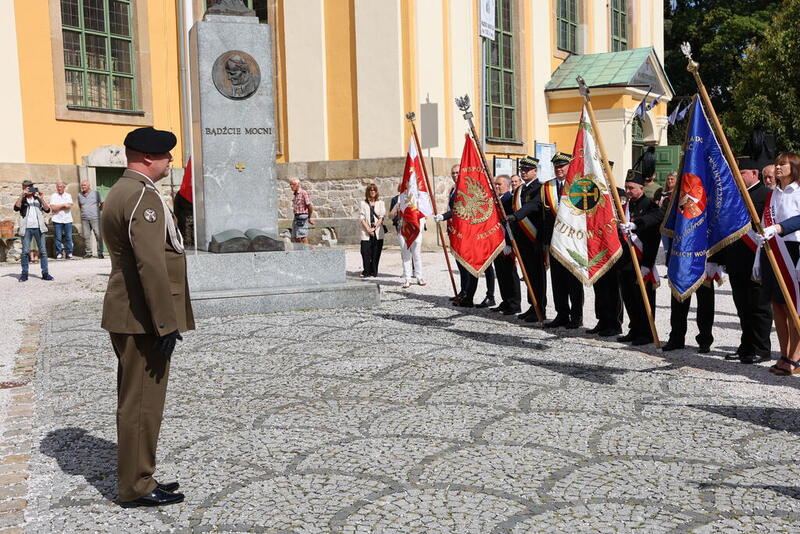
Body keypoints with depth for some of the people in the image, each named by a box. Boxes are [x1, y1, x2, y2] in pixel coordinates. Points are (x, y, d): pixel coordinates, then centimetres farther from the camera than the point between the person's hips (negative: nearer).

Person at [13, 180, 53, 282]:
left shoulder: (38, 198, 14)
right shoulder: (22, 200, 11)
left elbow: (47, 209, 3)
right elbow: (16, 208, -10)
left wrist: (41, 198, -8)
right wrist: (22, 195, -14)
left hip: (38, 228, 1)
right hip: (26, 228, -1)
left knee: (43, 251, -1)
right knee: (25, 252, -2)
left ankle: (45, 273, 2)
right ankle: (24, 274, 4)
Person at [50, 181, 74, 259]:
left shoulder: (68, 196, 12)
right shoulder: (53, 196, 6)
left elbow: (69, 206, -4)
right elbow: (53, 208, -7)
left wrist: (58, 207, -6)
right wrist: (63, 205, -5)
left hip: (68, 220, 1)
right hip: (57, 220, -1)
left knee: (69, 237, 0)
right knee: (58, 238, -2)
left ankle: (69, 253, 5)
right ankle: (59, 253, 4)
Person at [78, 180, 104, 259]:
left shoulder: (96, 193, 4)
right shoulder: (79, 195, 12)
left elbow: (102, 203, 11)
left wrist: (98, 210, 7)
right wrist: (83, 211, 17)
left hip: (95, 218, -3)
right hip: (84, 219, 3)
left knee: (98, 236, -7)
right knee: (86, 236, 2)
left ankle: (100, 253, -4)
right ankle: (88, 252, 9)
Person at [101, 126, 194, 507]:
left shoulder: (119, 192, 15)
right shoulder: (143, 197, -18)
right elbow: (150, 264, -24)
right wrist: (165, 324, -23)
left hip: (127, 316, 11)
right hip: (143, 318, -11)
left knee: (135, 400, 17)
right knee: (142, 402, -1)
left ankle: (137, 478, 28)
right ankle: (136, 487, 10)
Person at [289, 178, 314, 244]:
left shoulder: (304, 193, -10)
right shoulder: (295, 195, 17)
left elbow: (310, 206, -12)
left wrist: (309, 218, -1)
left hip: (302, 216, -9)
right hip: (296, 217, 9)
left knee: (303, 236, -10)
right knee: (295, 237, 8)